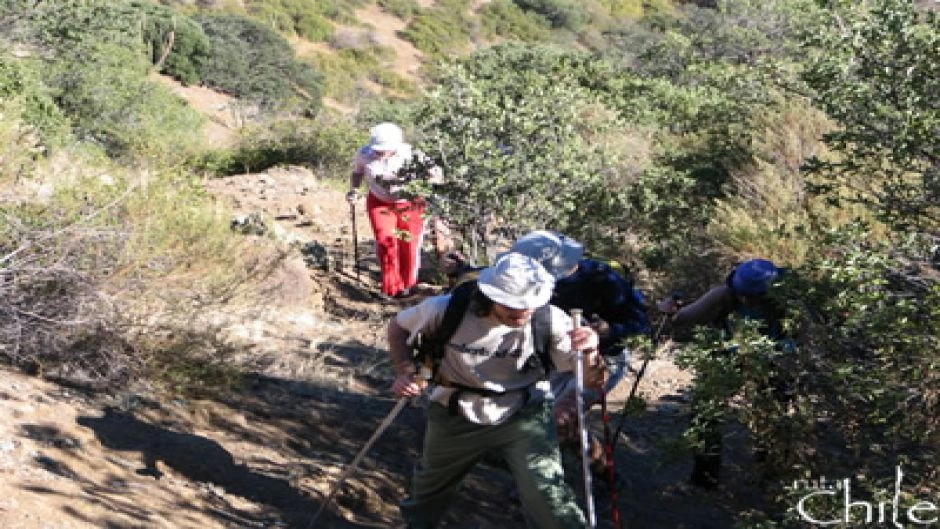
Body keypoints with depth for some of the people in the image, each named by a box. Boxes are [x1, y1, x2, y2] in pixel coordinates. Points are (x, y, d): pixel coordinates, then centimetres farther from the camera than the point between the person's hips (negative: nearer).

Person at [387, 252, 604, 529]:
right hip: (456, 415, 2)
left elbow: (592, 381, -18)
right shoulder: (448, 309, -24)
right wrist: (405, 373, -18)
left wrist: (590, 351, -39)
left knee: (549, 497, -18)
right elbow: (398, 327, -3)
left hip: (523, 415, -1)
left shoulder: (548, 319, -23)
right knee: (427, 495, 25)